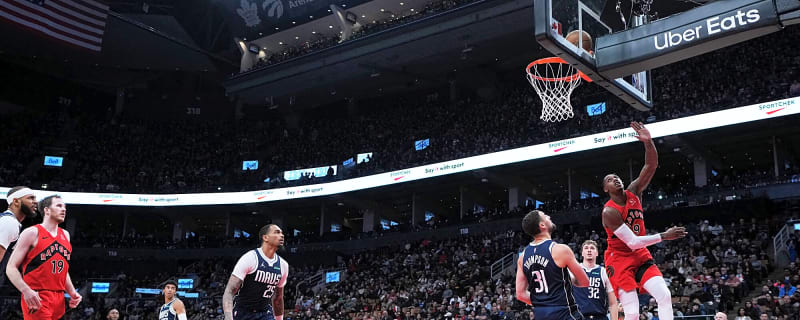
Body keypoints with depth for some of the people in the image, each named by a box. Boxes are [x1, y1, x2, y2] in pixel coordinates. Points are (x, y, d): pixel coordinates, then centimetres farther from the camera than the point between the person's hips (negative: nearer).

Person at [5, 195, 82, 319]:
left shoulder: (65, 235, 16)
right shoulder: (32, 233, -4)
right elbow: (11, 268, -8)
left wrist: (72, 292, 11)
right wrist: (26, 291, -22)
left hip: (59, 299, 7)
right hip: (37, 299, -7)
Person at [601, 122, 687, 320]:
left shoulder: (634, 192, -1)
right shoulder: (609, 212, -19)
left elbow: (651, 166, -11)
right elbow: (633, 242, -23)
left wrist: (648, 142, -28)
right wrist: (664, 236, -20)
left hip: (641, 256, 6)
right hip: (620, 260, -6)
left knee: (664, 296, -12)